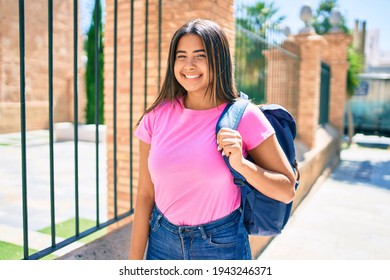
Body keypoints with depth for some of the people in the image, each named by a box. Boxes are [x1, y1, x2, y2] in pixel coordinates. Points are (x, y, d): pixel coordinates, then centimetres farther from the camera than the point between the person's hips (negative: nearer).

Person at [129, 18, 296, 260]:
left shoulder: (244, 117, -13)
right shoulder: (157, 116, -6)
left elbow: (287, 191, -8)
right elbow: (145, 194, -2)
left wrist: (241, 164, -24)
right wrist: (135, 258, 0)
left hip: (221, 246, -2)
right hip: (162, 241, 2)